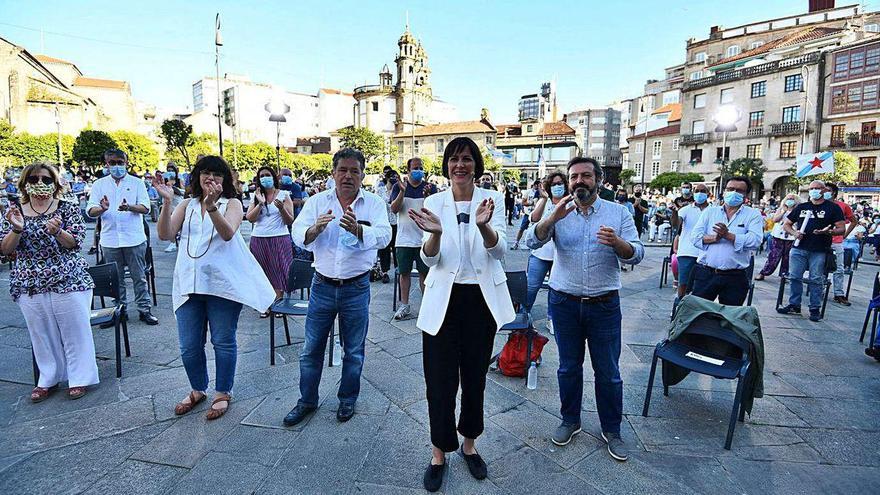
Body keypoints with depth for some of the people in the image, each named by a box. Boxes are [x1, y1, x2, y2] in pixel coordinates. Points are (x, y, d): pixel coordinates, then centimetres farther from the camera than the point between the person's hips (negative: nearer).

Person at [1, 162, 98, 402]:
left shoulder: (68, 208, -1)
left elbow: (76, 243, -10)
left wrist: (56, 231, -29)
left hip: (68, 281, -3)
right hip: (30, 286, 3)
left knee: (75, 331, 4)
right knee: (41, 335, 13)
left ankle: (80, 378, 16)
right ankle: (48, 379, 28)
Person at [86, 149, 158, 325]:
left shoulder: (137, 182, 5)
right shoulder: (100, 184, 9)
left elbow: (145, 208, -4)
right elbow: (91, 211, 3)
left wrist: (129, 207, -23)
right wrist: (102, 209, -19)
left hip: (134, 238, -2)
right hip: (110, 240, 2)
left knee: (139, 277, 4)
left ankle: (144, 309, 11)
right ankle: (119, 309, 22)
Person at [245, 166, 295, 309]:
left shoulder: (284, 195, 3)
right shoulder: (256, 196, 11)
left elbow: (290, 221, -1)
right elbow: (250, 218, -1)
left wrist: (281, 208, -18)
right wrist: (260, 203, -12)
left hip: (279, 238, -3)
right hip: (258, 239, 3)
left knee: (278, 271, -1)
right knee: (263, 272, 4)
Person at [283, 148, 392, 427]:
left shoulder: (374, 204, -4)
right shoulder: (317, 202, 1)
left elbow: (383, 236, -18)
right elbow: (298, 235, -7)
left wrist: (358, 229, -38)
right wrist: (315, 228, -30)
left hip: (356, 288, -1)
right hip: (323, 286, 1)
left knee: (354, 350, 13)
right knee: (311, 348, 12)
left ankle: (347, 399, 34)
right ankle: (307, 400, 32)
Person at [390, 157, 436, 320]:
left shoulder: (430, 188, 3)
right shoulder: (398, 186, 4)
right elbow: (394, 209, -7)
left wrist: (427, 196, -24)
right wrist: (402, 192, -20)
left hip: (424, 238, 0)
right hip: (404, 238, 1)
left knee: (425, 272, 6)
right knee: (404, 272, 7)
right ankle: (404, 305, 18)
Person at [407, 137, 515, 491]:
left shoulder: (491, 199, -1)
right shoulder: (433, 202, -1)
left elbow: (499, 251, -13)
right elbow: (430, 260, -7)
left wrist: (484, 225, -34)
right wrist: (435, 233, -29)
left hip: (482, 299, 1)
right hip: (444, 299, 0)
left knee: (475, 376, 15)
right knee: (440, 380, 5)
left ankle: (469, 444, 38)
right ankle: (439, 453, 27)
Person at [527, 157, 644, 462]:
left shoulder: (618, 213, 0)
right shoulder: (559, 214, 1)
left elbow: (636, 255, -7)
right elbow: (533, 241, -14)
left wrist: (616, 242, -28)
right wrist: (553, 217, -30)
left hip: (604, 305, -1)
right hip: (564, 303, 1)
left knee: (608, 372, 9)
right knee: (569, 367, 15)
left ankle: (611, 430, 28)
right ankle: (570, 421, 34)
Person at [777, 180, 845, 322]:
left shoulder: (832, 208, 5)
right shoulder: (801, 207, 14)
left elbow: (841, 229, 0)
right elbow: (786, 224, 17)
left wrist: (828, 232, -21)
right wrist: (794, 233, -3)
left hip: (819, 251, -3)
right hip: (798, 248, 3)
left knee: (816, 280, 0)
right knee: (795, 277, 3)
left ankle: (815, 309, 9)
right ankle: (794, 305, 13)